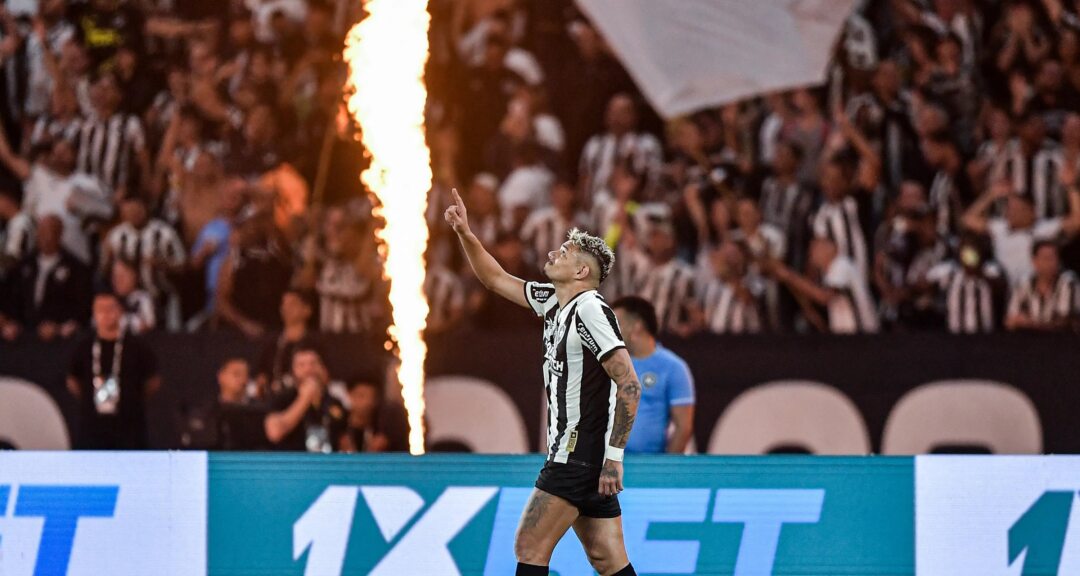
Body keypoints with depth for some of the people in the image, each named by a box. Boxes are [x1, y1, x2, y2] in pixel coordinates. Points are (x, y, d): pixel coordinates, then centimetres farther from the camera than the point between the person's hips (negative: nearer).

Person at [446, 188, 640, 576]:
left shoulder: (590, 310, -14)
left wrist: (614, 454, -23)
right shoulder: (553, 301, 12)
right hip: (575, 455, 9)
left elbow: (629, 384, -20)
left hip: (581, 454, -9)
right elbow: (496, 279, 25)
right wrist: (465, 234, 12)